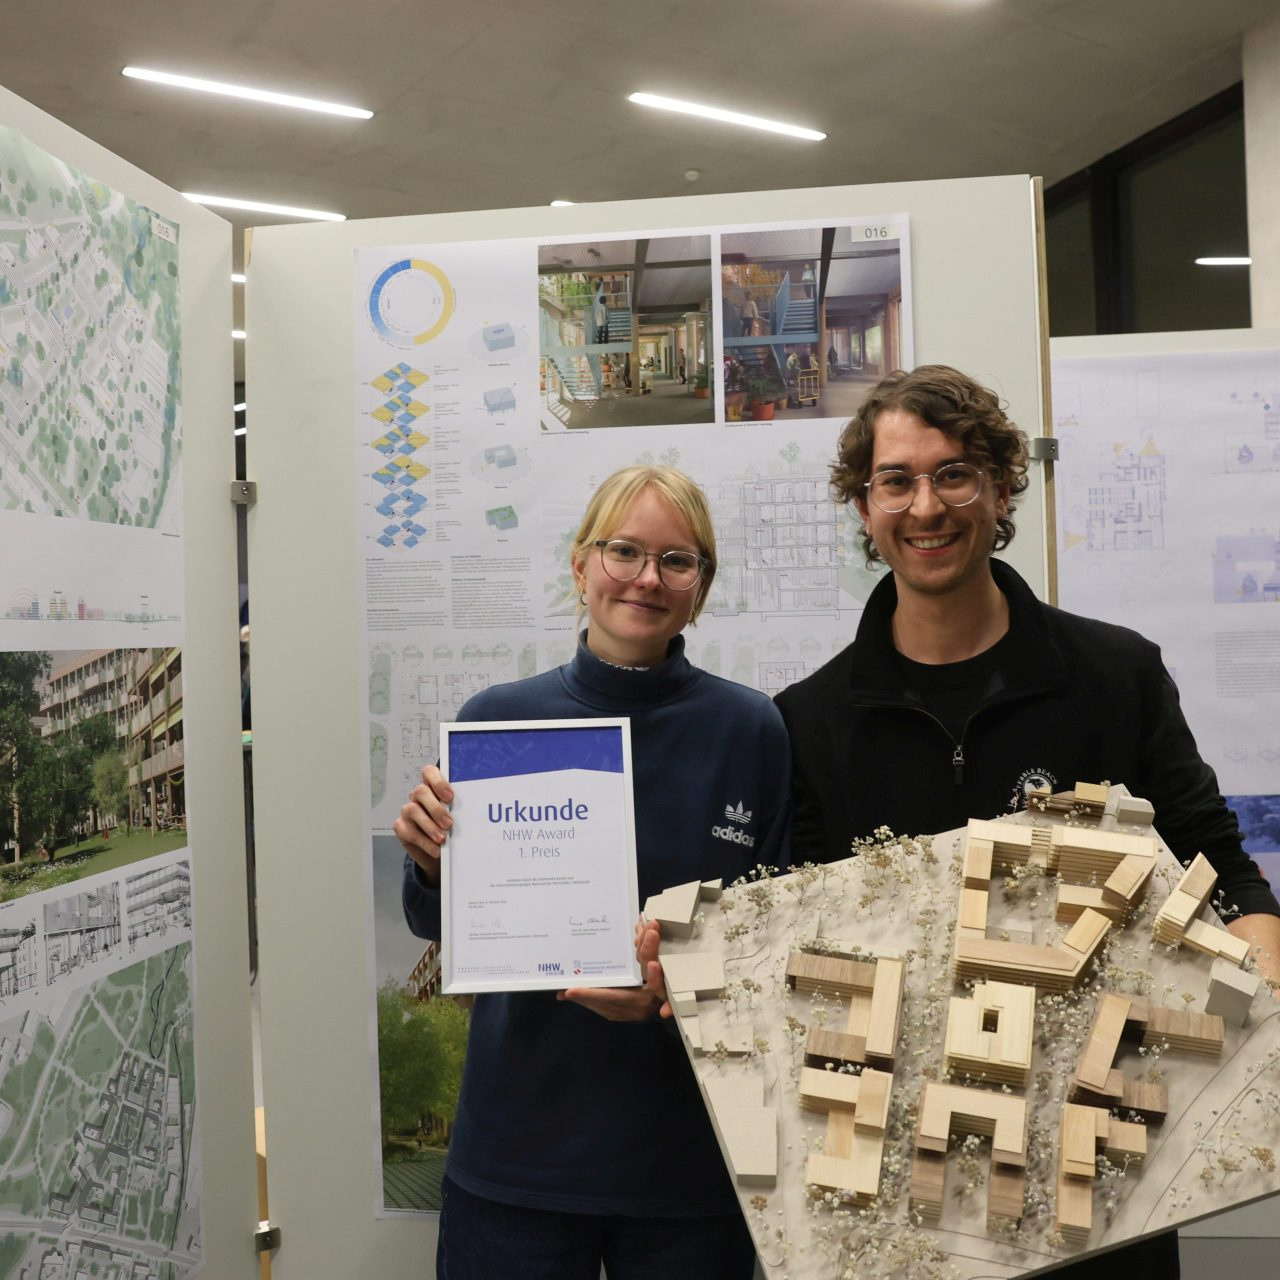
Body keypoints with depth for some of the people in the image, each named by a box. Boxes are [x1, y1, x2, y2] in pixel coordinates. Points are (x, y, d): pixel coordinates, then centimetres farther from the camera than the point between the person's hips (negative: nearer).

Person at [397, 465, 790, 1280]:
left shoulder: (751, 731, -8)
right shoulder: (498, 719, -4)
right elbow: (440, 929, 5)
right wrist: (430, 864, -16)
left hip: (688, 1155, 0)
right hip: (519, 1147, 1)